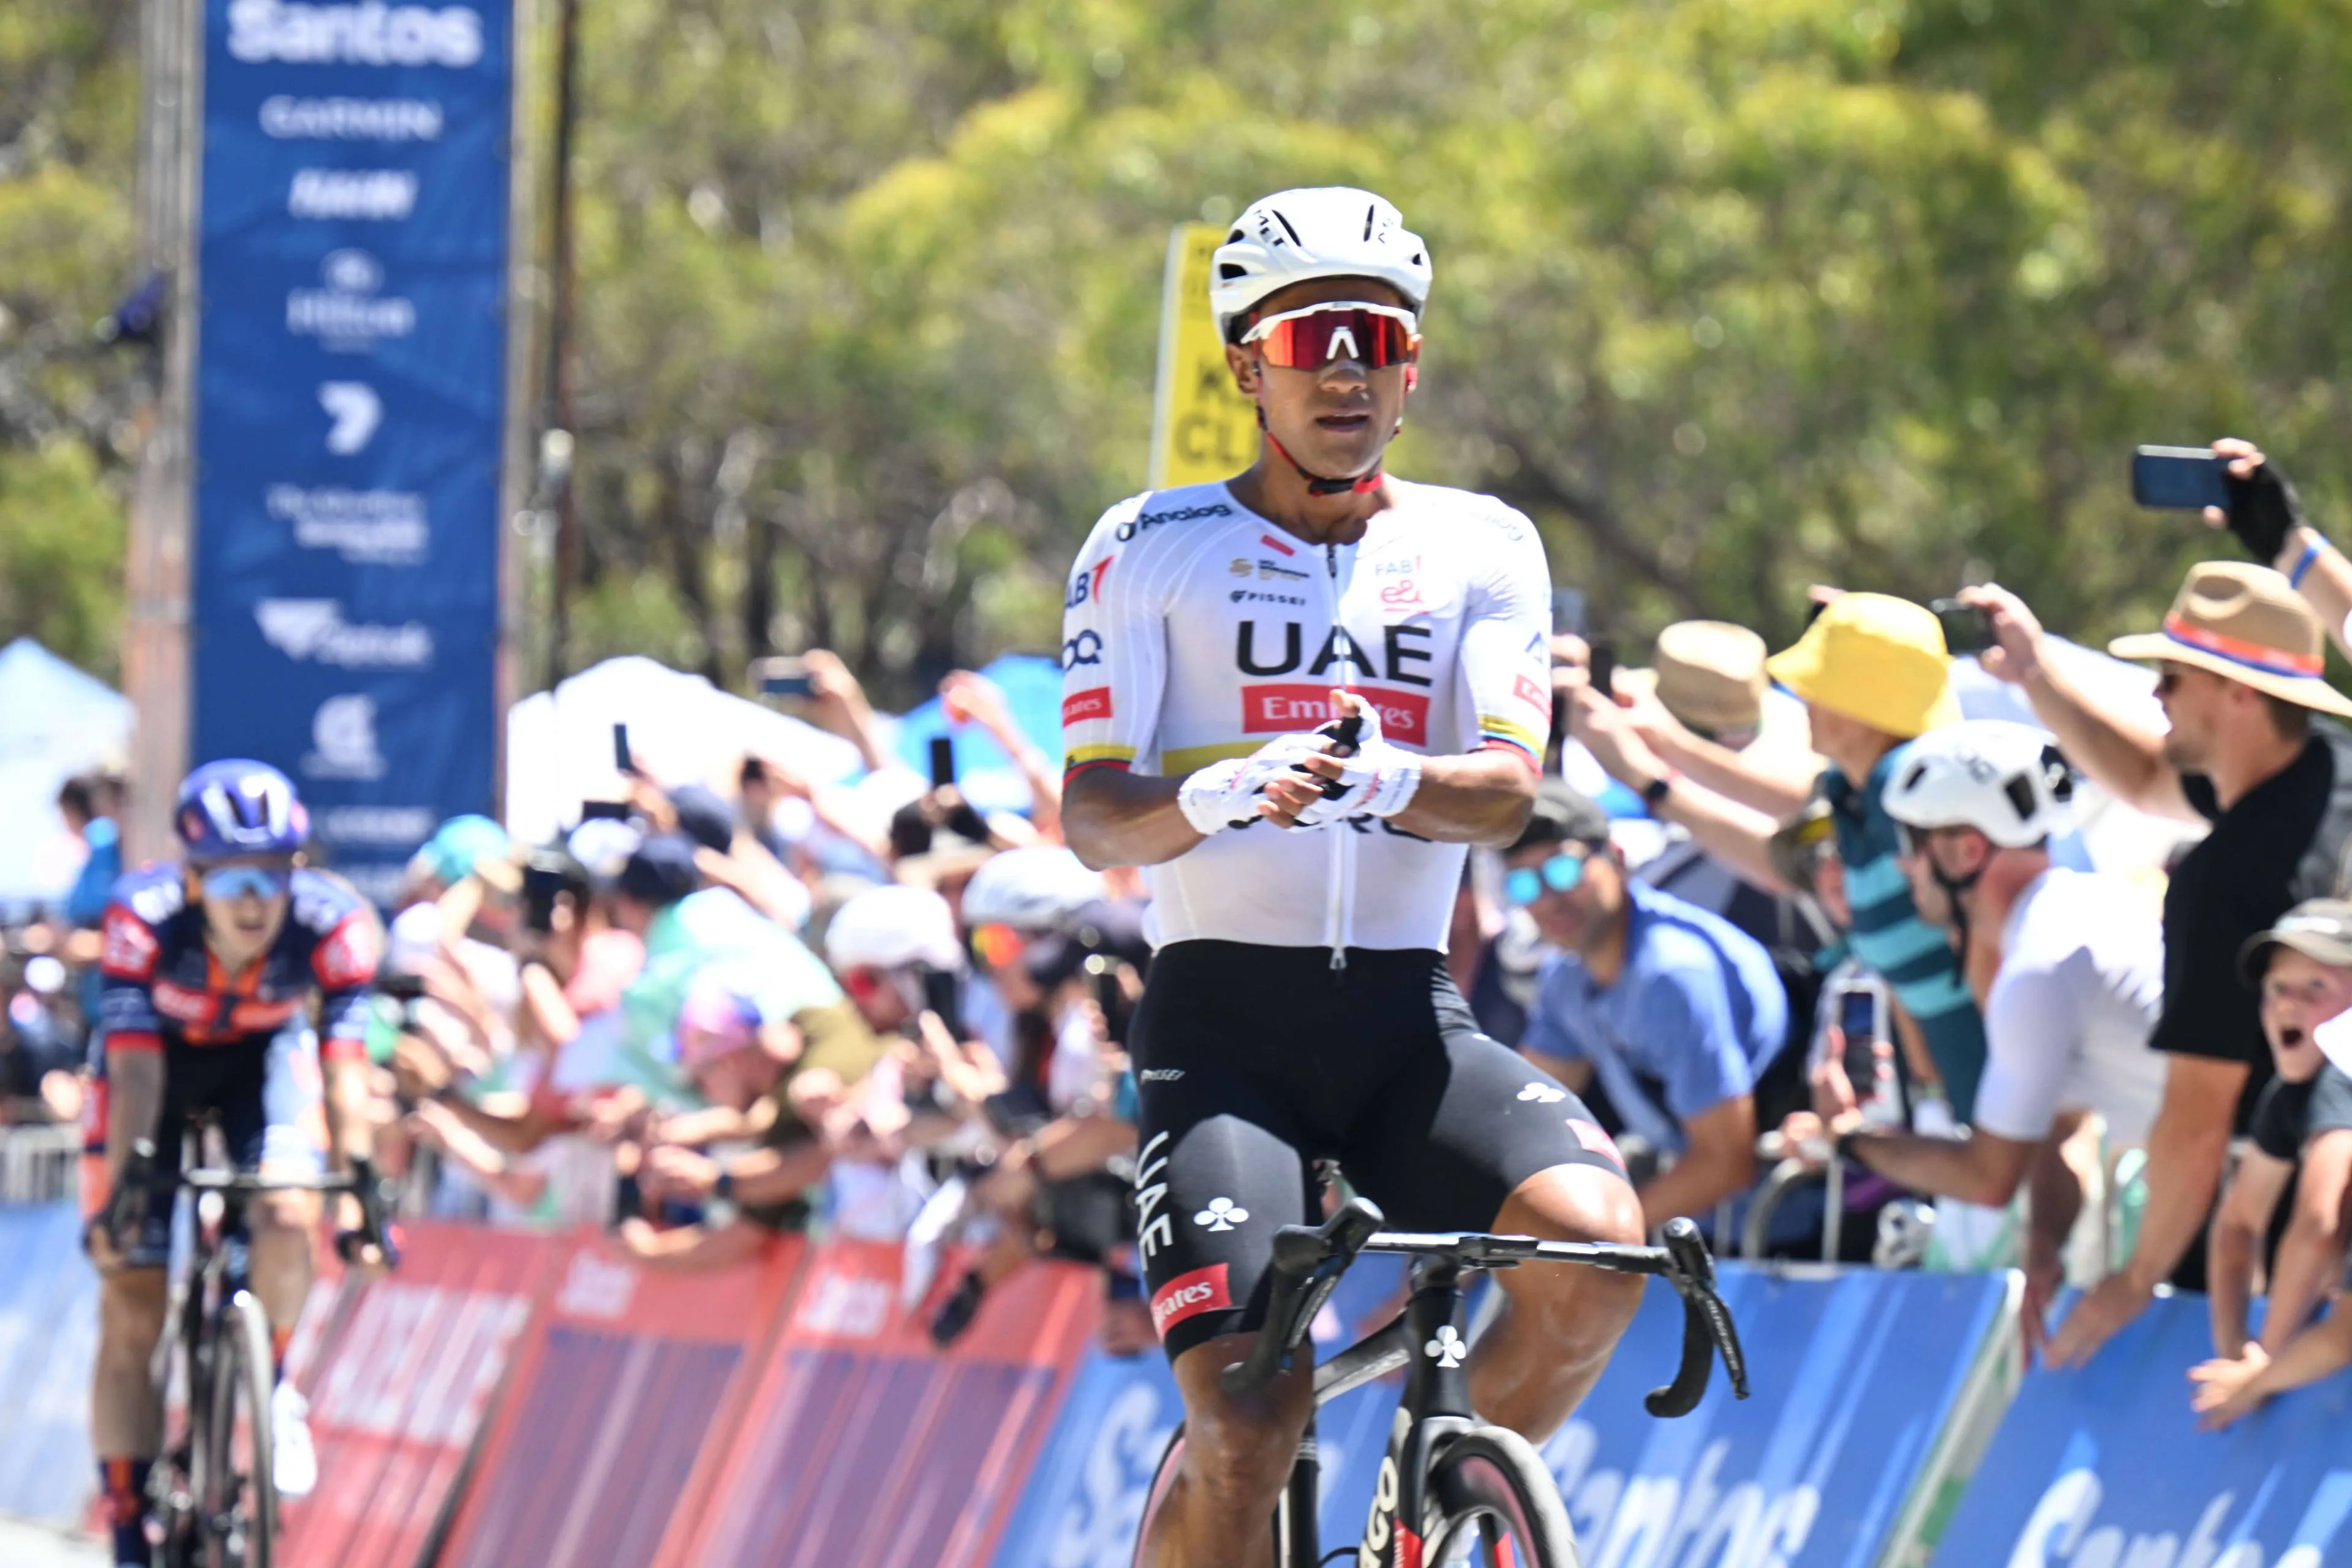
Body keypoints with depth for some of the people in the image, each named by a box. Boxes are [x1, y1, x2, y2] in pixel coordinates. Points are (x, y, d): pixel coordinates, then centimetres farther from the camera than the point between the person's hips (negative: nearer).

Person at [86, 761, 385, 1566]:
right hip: (165, 1063, -1)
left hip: (263, 1056, 1)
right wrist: (122, 1190, -41)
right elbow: (134, 1070, -35)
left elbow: (345, 1067, -32)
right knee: (129, 1311, -6)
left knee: (288, 1207, -29)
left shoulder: (334, 924, -32)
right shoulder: (144, 917, -34)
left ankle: (275, 1388, -1)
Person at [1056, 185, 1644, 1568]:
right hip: (1226, 1015, -2)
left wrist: (1384, 776, -26)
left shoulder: (1481, 549, 10)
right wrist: (1215, 799, -26)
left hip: (1410, 1012, 2)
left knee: (1595, 1239, -26)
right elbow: (1092, 817, -4)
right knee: (1245, 1434, -18)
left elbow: (1506, 791, -4)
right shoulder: (1152, 550, 5)